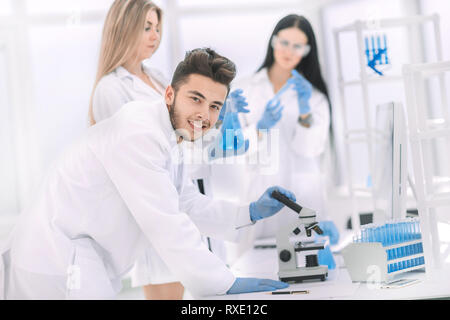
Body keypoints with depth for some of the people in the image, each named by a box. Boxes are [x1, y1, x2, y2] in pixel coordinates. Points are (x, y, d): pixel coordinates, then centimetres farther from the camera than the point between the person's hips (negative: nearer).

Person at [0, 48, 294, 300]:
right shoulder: (138, 133, -21)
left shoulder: (170, 137, 11)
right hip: (55, 264, -10)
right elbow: (164, 222, -24)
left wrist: (251, 212, 6)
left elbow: (189, 205, 18)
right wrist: (226, 284, -21)